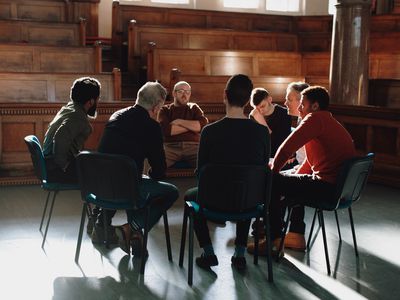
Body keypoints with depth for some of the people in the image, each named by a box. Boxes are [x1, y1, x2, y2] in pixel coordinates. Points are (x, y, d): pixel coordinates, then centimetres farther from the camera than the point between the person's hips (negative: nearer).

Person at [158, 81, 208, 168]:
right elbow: (165, 129, -5)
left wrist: (180, 122, -2)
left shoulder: (194, 108, 21)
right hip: (170, 146, -1)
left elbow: (203, 125, 1)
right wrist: (192, 126, 0)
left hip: (193, 146, 1)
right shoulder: (165, 110, 16)